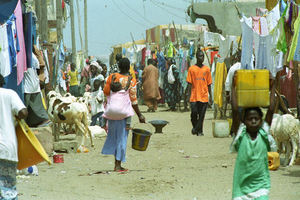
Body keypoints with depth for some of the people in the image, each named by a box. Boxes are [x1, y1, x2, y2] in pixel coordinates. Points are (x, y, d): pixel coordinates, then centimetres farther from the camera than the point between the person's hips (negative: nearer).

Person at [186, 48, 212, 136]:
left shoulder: (207, 69, 8)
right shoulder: (191, 69, 2)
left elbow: (209, 84, 11)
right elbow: (189, 83, 1)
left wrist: (210, 96, 7)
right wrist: (189, 95, -5)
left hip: (204, 96, 1)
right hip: (194, 96, -1)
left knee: (201, 115, 0)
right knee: (194, 113, -7)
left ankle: (199, 130, 10)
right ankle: (195, 127, 19)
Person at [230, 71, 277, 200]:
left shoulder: (264, 134, 0)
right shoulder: (241, 135, -3)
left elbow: (271, 110, -3)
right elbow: (235, 110, -7)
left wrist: (272, 88, -1)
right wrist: (233, 86, -7)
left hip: (261, 183, 0)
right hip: (242, 183, 0)